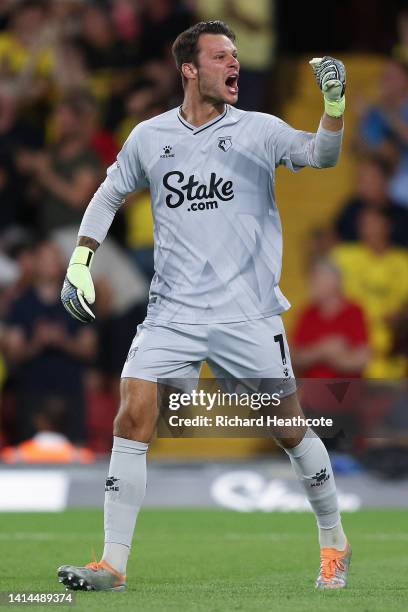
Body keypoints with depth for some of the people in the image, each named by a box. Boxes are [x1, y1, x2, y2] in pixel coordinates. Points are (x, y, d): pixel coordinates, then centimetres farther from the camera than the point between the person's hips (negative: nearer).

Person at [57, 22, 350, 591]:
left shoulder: (258, 129, 1)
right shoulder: (149, 136, 7)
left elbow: (320, 155, -15)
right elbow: (108, 195, 20)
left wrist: (335, 104, -32)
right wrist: (79, 262, 11)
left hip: (249, 313, -1)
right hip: (172, 312, 2)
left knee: (289, 428, 3)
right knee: (132, 420, -11)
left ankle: (335, 544, 24)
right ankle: (113, 564, -5)